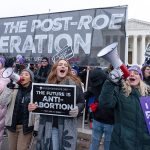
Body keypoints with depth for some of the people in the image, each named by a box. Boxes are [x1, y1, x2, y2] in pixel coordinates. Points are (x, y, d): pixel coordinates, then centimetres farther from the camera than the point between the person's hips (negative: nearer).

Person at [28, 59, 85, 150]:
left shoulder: (75, 83, -1)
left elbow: (82, 102, 4)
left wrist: (78, 109, -18)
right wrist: (33, 106, -7)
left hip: (68, 125, -1)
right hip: (50, 125, 1)